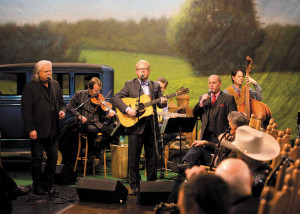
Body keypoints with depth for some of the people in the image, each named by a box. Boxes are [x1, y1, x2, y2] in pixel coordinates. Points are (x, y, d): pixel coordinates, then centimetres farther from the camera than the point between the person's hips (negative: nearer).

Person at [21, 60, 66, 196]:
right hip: (38, 130, -5)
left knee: (53, 157, 9)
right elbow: (26, 110, -11)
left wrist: (62, 111, -1)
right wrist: (30, 129, -16)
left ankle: (48, 185, 21)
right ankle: (38, 186, 15)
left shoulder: (55, 85, 11)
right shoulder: (30, 87, -7)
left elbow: (61, 102, 22)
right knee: (37, 159, 4)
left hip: (53, 130, 6)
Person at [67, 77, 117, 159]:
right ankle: (91, 152, -9)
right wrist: (79, 116, -12)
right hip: (86, 123, -3)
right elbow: (69, 107, 2)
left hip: (98, 123, 3)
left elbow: (102, 117, 7)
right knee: (93, 130, -38)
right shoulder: (79, 94, 2)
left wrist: (109, 115, -16)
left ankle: (98, 148, 1)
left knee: (113, 132, -24)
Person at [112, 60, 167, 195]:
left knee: (152, 157, 9)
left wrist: (163, 102, -17)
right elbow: (115, 98, -5)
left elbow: (159, 103, 6)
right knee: (134, 158, 0)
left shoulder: (155, 86, 14)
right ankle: (134, 186, 9)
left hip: (151, 126, 3)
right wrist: (127, 109, -18)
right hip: (136, 126, -3)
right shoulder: (130, 85, 4)